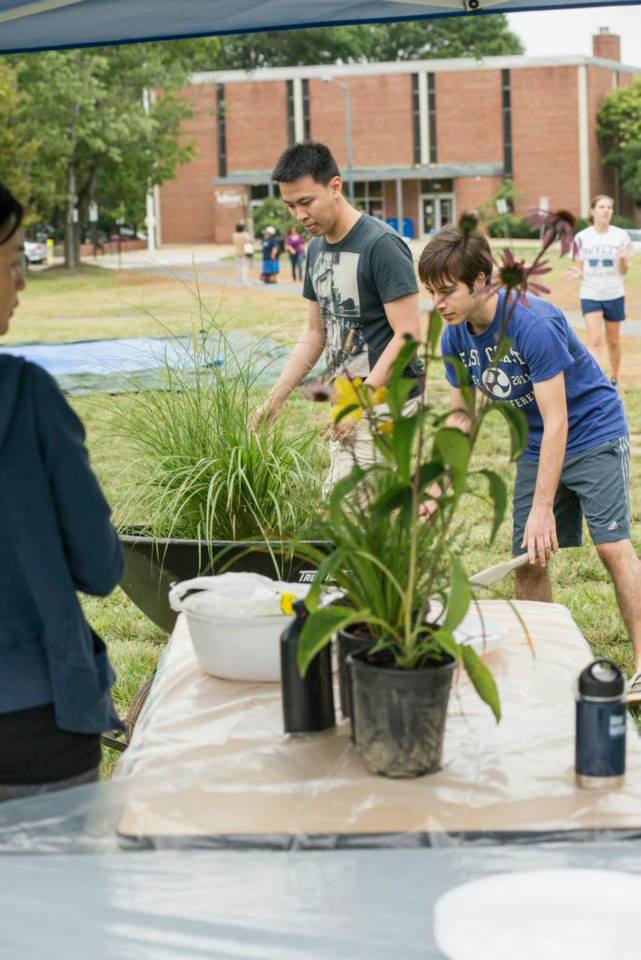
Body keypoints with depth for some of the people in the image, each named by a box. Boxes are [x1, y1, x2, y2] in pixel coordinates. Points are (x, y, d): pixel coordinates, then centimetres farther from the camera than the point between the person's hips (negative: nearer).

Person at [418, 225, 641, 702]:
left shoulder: (532, 323, -29)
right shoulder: (456, 338, -7)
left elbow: (556, 421, -27)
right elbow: (460, 416, 6)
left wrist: (542, 507, -27)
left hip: (594, 434, -7)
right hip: (537, 447, 7)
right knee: (527, 560, 1)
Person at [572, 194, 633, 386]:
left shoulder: (621, 236, -2)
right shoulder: (582, 237, -3)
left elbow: (624, 271, 2)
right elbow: (580, 267, 5)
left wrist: (623, 258, -19)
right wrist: (578, 273, -18)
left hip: (614, 295, 1)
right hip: (590, 295, -1)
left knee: (613, 341, 13)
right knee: (595, 340, -13)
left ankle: (614, 380, 30)